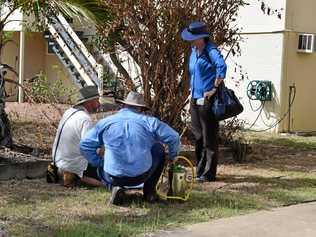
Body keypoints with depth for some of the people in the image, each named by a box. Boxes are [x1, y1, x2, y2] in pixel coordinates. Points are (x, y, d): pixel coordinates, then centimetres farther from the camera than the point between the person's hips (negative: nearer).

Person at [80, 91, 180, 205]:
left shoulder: (106, 122, 7)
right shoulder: (149, 121, 2)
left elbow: (84, 145, 8)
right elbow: (174, 138, 0)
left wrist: (98, 163, 18)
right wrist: (172, 157, 19)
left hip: (114, 177, 1)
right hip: (142, 176, -1)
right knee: (158, 149, 26)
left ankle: (116, 187, 6)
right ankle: (149, 191, 25)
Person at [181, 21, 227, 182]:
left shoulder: (211, 51, -15)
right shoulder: (194, 51, 12)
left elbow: (222, 67, -31)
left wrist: (215, 88, -25)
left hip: (207, 101, -9)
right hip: (195, 99, 9)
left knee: (209, 138, -1)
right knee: (198, 137, 15)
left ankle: (209, 174, 6)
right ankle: (200, 170, 26)